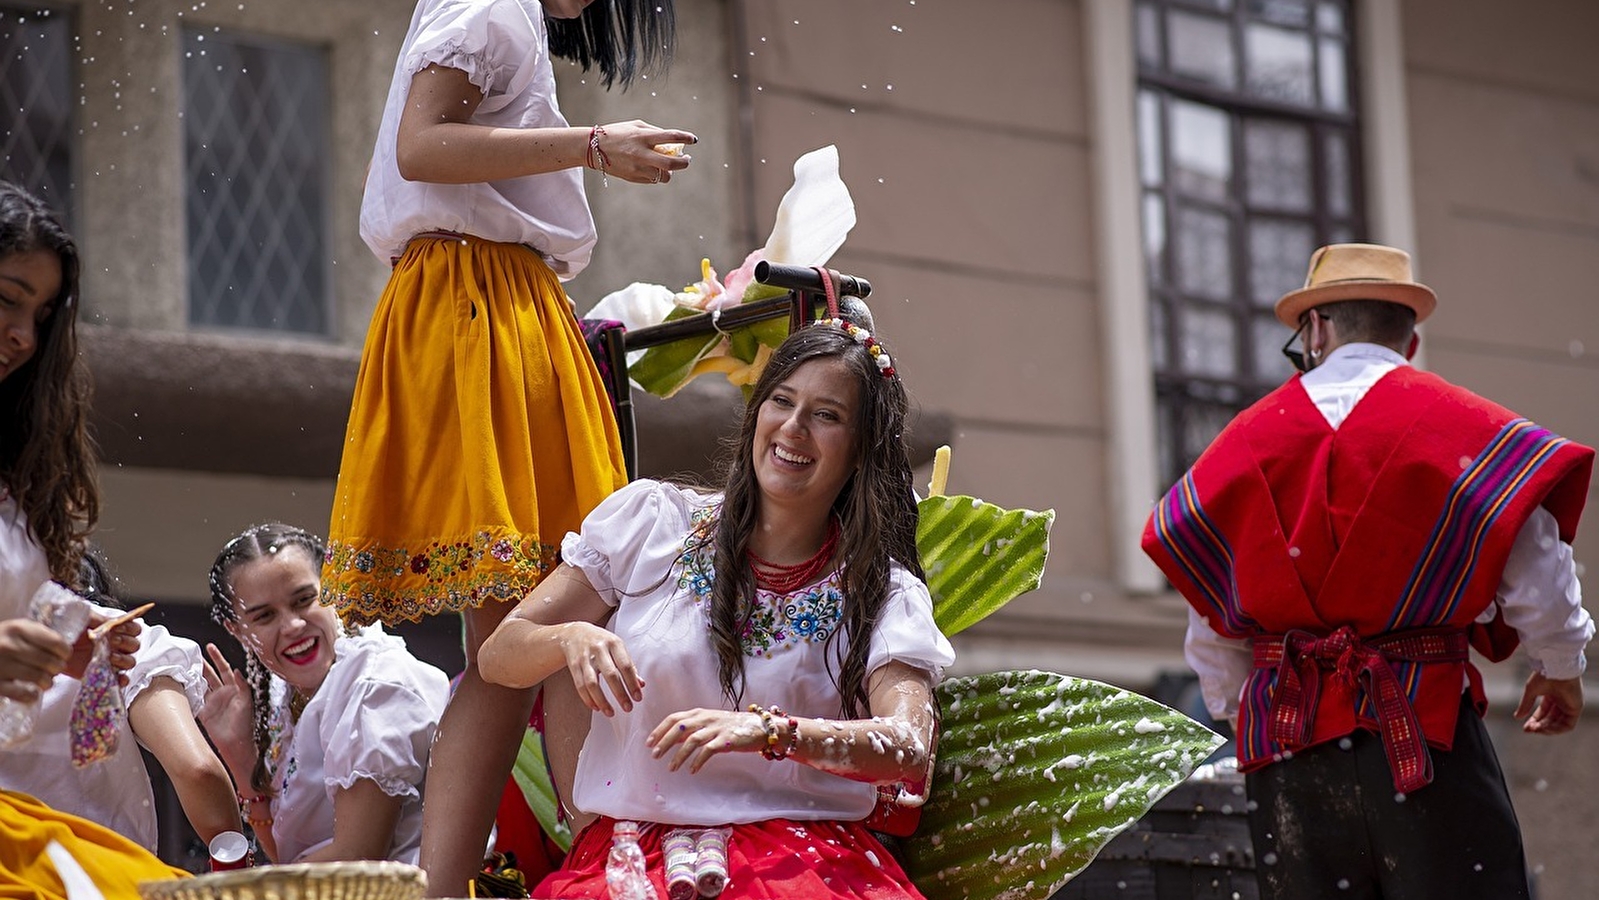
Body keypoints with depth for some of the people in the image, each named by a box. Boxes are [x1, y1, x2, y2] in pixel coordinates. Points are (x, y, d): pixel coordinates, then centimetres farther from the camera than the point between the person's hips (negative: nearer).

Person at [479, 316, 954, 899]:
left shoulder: (885, 594, 4)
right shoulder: (651, 520, 8)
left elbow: (911, 752, -13)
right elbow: (498, 658, 7)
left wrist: (769, 731, -29)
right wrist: (571, 639, -16)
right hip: (629, 848, 1)